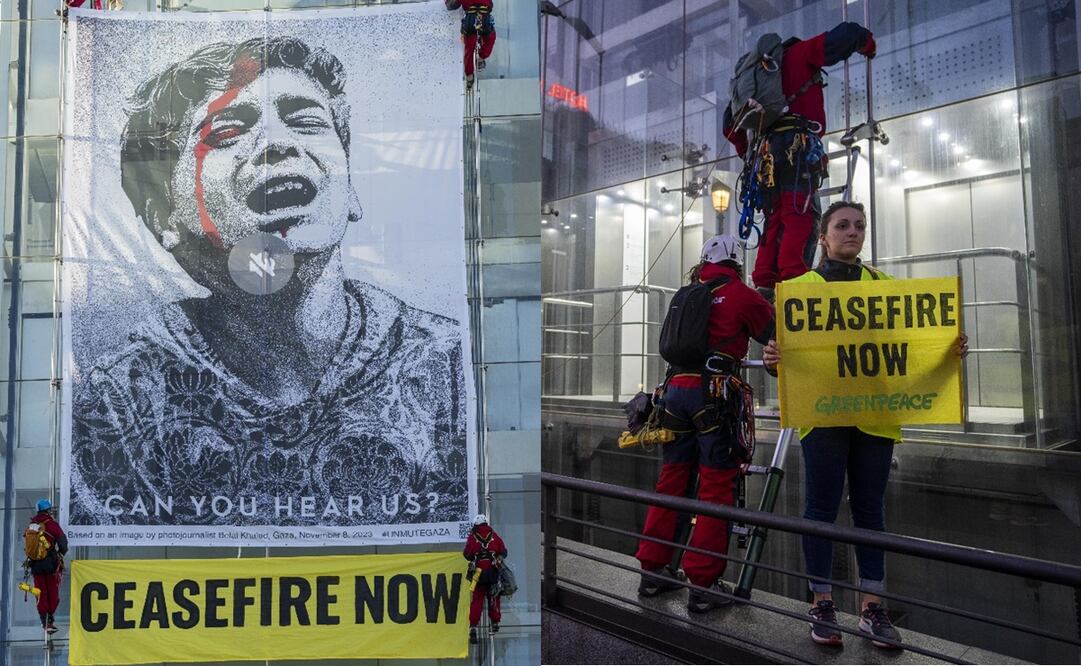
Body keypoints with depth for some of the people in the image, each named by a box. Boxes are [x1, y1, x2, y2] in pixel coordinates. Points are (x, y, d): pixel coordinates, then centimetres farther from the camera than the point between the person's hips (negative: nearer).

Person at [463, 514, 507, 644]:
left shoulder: (472, 538, -3)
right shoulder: (494, 536, 1)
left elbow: (466, 555, 1)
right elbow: (503, 552, 5)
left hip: (478, 573, -1)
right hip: (493, 573, 1)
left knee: (477, 600, 4)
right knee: (493, 598, 17)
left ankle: (473, 627, -5)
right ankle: (495, 623, 30)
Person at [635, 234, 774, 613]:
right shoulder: (743, 295, 2)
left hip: (676, 388, 6)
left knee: (671, 480, 12)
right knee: (716, 487, 0)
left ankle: (653, 571, 20)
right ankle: (703, 584, 1)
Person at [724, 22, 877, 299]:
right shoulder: (799, 54, 16)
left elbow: (730, 123, 28)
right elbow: (847, 34, 6)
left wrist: (748, 152, 32)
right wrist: (867, 45, 25)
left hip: (766, 151, 7)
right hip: (796, 146, -7)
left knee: (775, 222, 6)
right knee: (801, 217, -16)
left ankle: (764, 288, -4)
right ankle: (792, 284, -29)